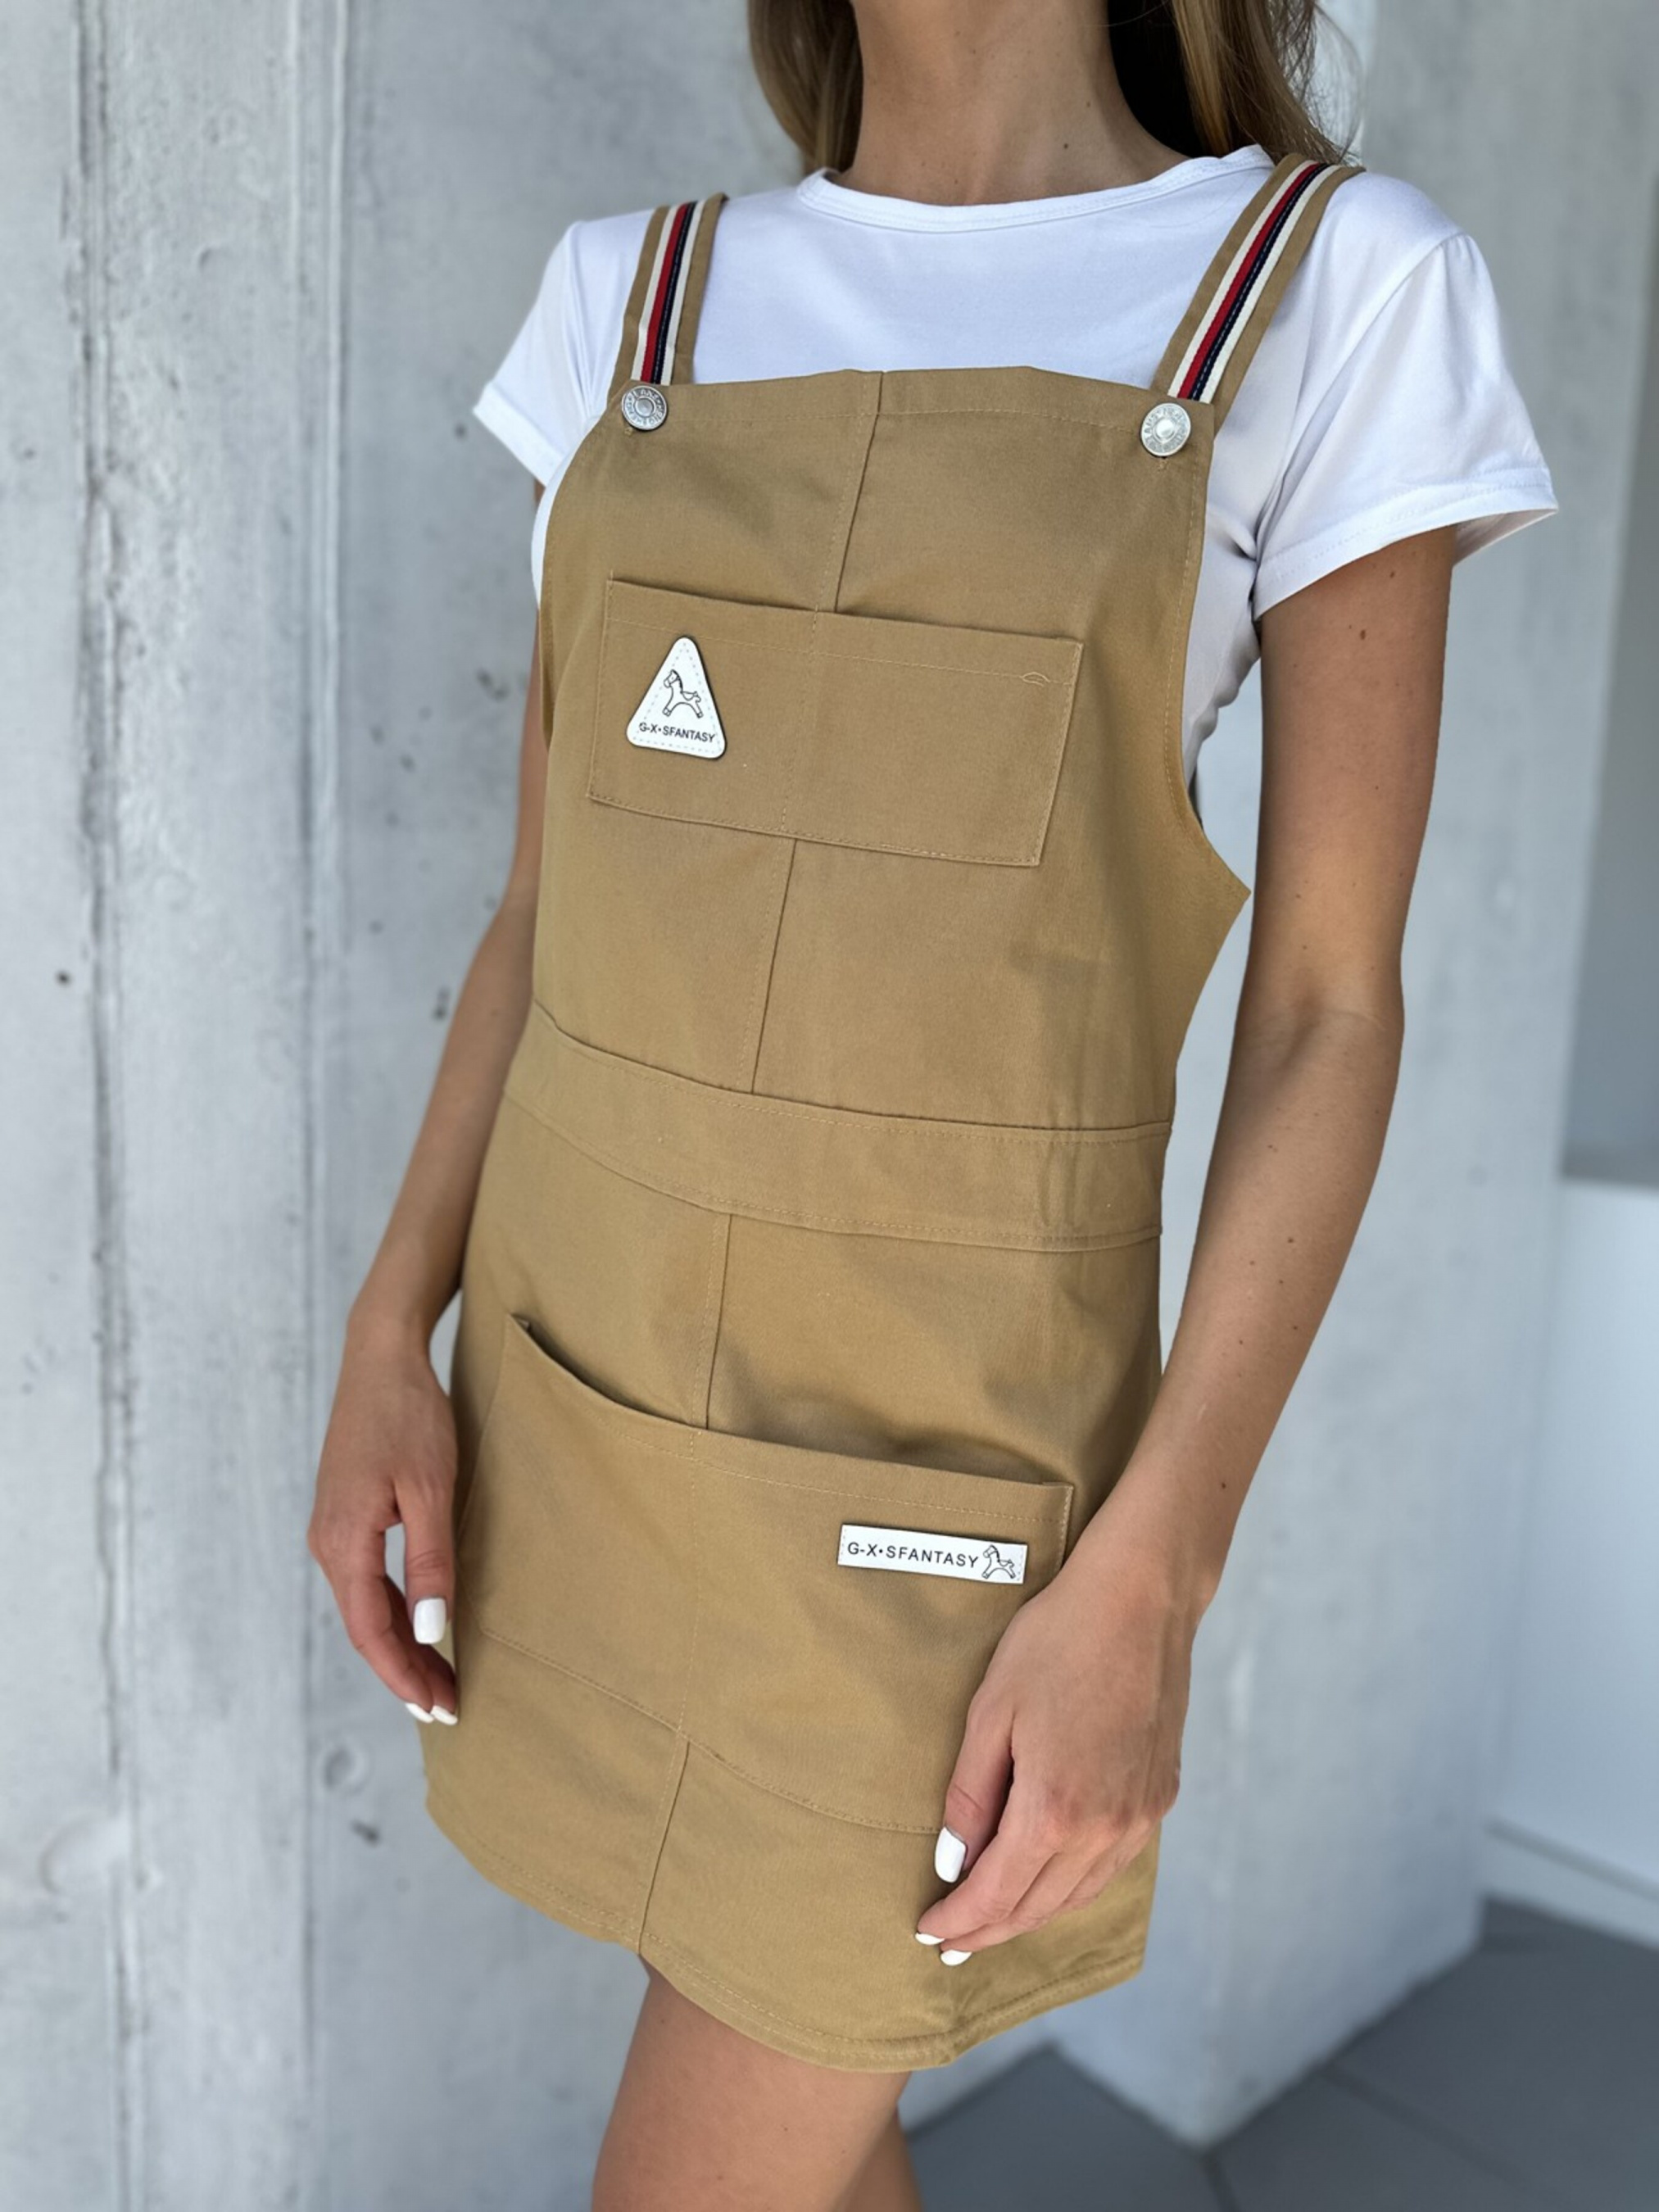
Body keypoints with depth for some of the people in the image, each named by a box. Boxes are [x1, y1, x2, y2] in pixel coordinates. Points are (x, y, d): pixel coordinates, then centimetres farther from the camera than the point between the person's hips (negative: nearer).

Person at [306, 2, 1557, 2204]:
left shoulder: (1342, 294, -7)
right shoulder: (634, 305, 6)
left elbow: (1333, 1011, -8)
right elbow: (546, 912, 6)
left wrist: (1151, 1584, -13)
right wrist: (391, 1340, -1)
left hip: (928, 1475, -4)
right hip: (581, 1405, 5)